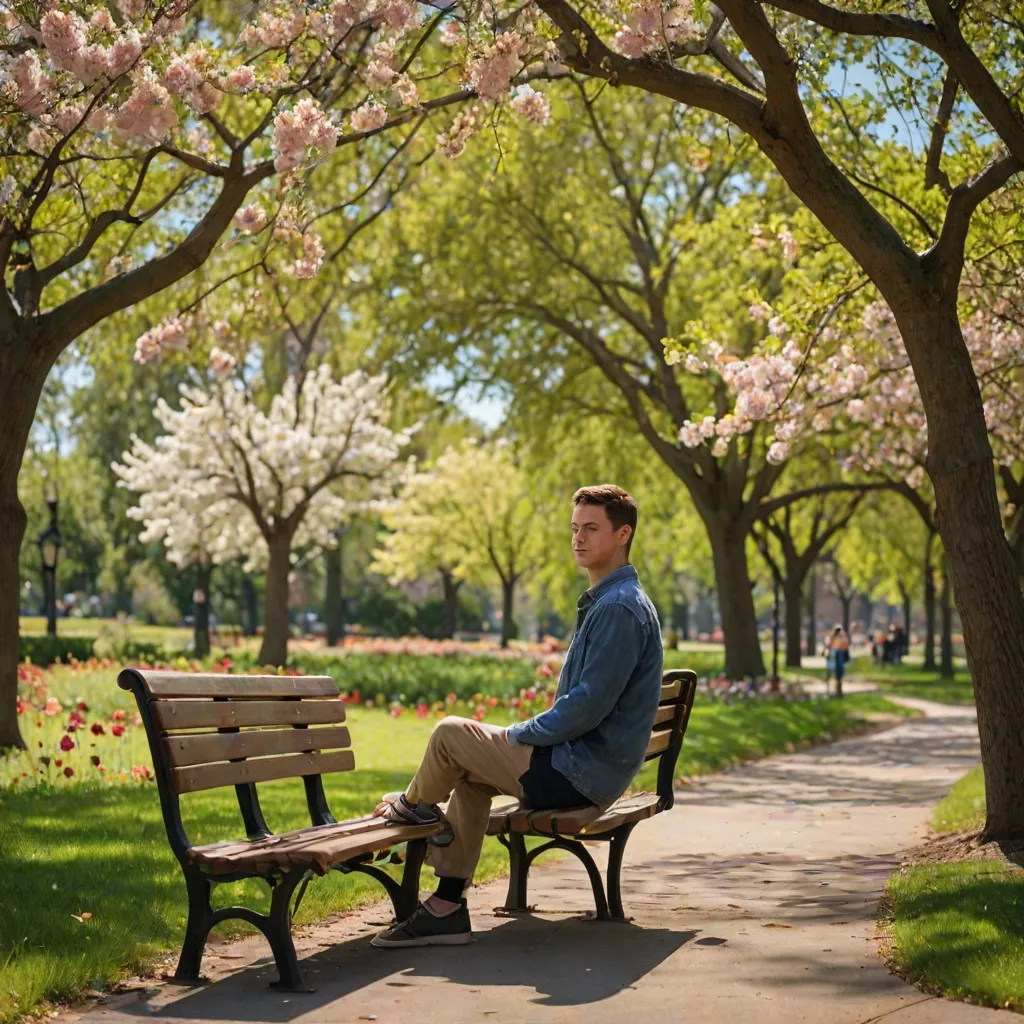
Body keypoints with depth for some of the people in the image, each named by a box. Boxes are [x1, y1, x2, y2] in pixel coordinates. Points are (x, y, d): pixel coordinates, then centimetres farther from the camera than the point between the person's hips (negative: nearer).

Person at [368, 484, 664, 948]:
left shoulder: (621, 608, -19)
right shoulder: (605, 601, 15)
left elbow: (588, 705, -25)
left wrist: (520, 734, -11)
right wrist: (526, 734, 12)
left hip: (582, 774, -11)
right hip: (583, 763, 11)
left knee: (451, 734, -6)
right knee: (470, 774, 19)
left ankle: (414, 804, 25)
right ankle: (447, 907, 13)